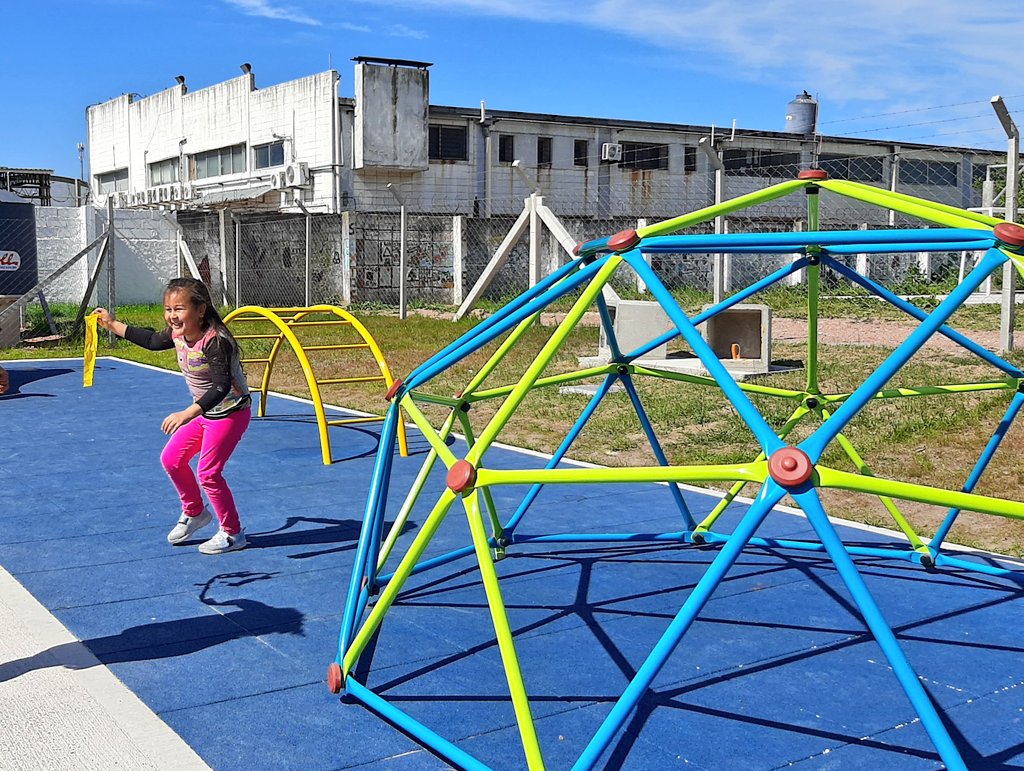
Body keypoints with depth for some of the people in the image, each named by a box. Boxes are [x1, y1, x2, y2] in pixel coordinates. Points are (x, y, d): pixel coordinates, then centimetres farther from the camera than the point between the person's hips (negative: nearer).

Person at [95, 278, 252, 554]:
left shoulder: (215, 342, -31)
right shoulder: (178, 335, -4)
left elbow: (222, 387, -38)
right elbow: (153, 341, 19)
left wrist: (187, 414, -48)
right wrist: (113, 325, 22)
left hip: (231, 412, -9)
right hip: (204, 412, 9)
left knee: (208, 472, -9)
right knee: (171, 459, 10)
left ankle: (232, 533, 8)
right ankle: (194, 513, 32)